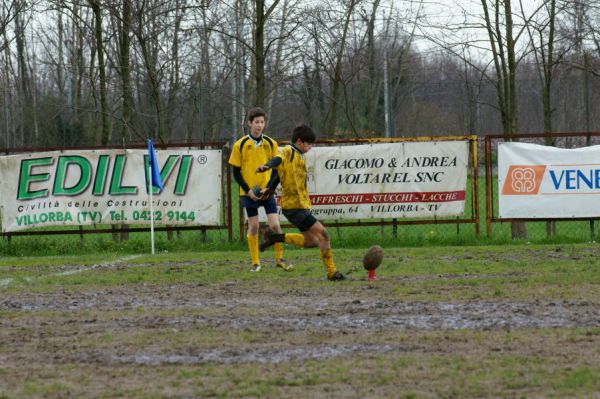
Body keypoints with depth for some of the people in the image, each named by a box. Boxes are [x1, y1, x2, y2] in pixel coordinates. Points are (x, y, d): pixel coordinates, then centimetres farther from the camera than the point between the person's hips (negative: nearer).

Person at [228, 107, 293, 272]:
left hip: (267, 192, 1)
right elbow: (236, 172, 0)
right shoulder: (240, 145, -3)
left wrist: (269, 188, -9)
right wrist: (248, 190, -10)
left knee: (275, 225, -7)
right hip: (249, 192, -1)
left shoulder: (271, 144, 2)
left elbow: (276, 170, 5)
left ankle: (279, 259, 8)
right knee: (253, 226, 0)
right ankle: (255, 262, 11)